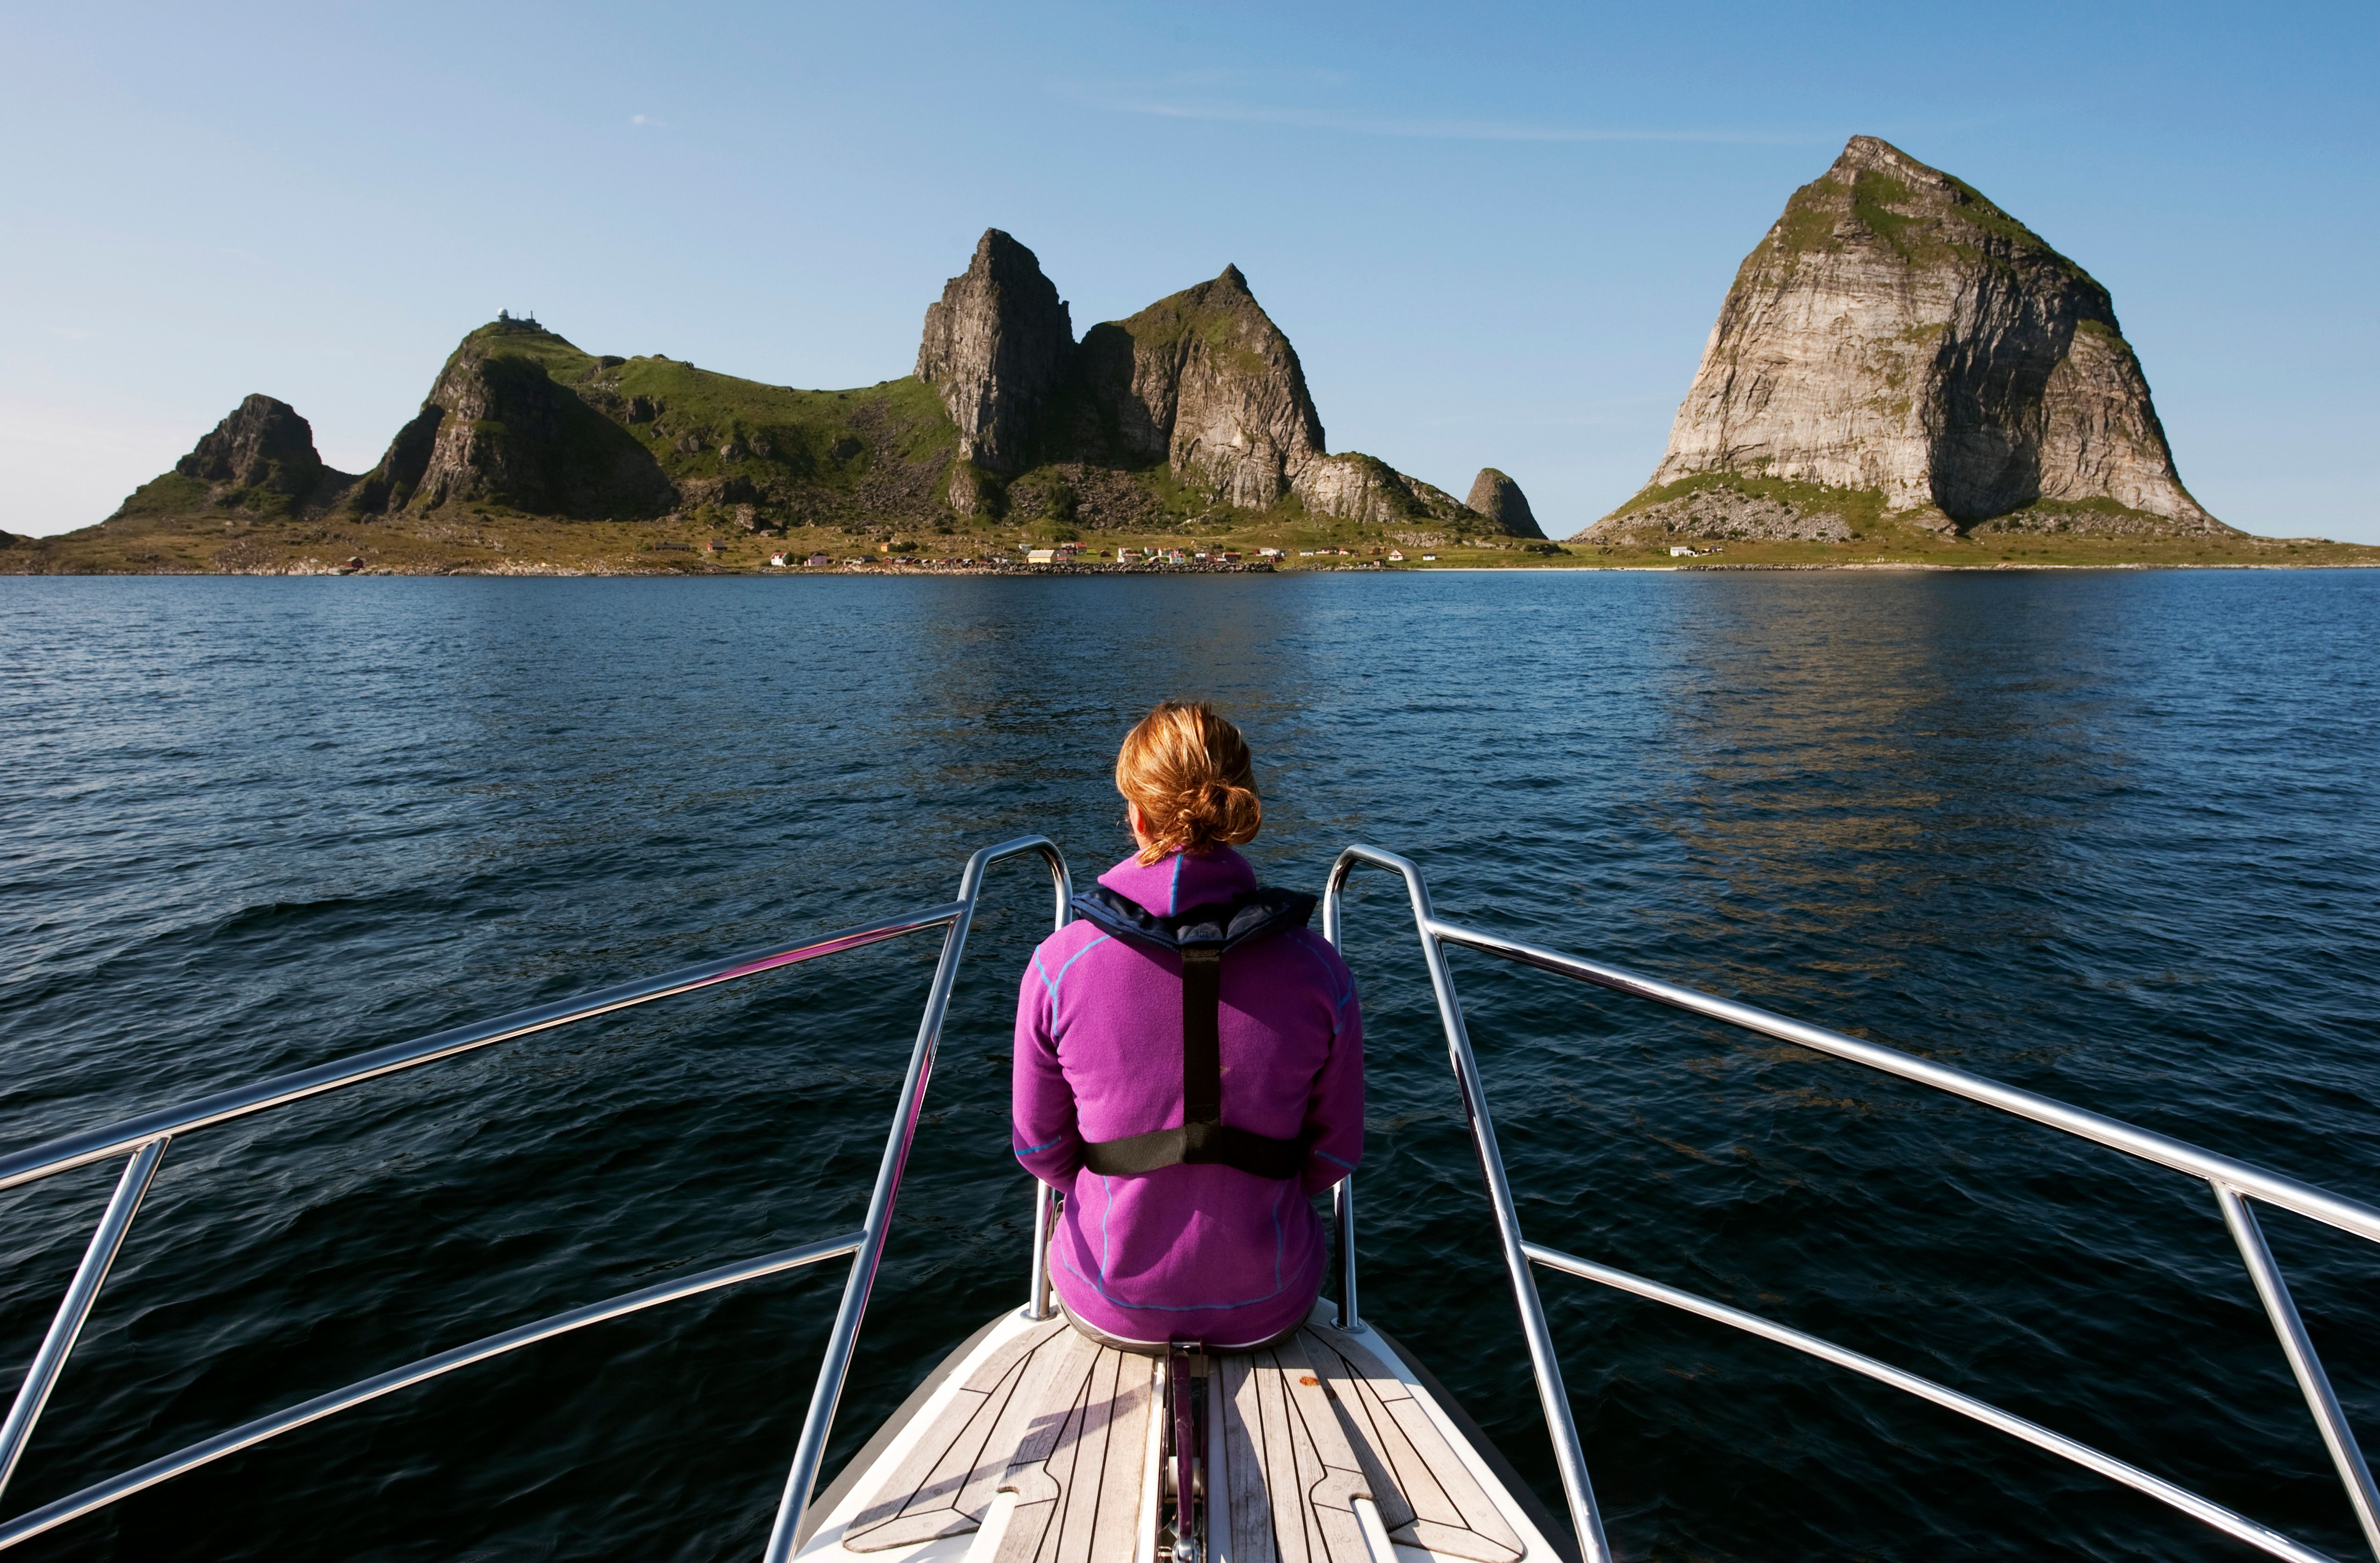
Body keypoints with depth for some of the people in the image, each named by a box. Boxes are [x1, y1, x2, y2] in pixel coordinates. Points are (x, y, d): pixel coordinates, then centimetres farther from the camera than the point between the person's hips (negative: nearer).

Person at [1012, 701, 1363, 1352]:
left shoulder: (1060, 964, -20)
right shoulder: (1317, 968, -18)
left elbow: (1042, 1150, -5)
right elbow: (1336, 1152, -4)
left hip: (1108, 1304, 0)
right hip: (1268, 1308, 1)